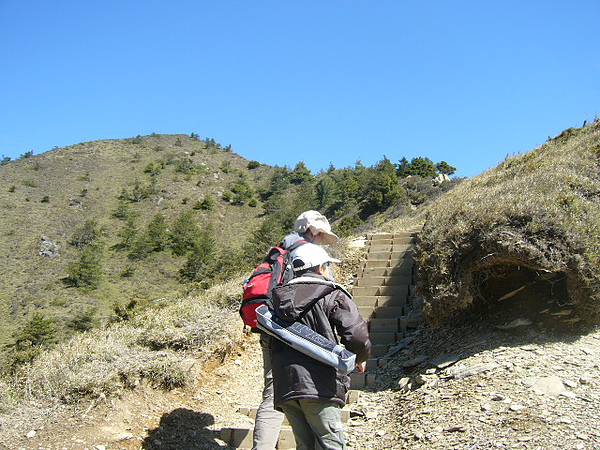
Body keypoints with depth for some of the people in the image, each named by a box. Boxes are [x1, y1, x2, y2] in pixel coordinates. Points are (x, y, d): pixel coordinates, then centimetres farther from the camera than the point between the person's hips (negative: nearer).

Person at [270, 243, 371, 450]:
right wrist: (361, 359, 8)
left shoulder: (279, 299, 17)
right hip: (318, 385, -6)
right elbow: (357, 335, -11)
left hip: (283, 386, 6)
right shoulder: (332, 295, -2)